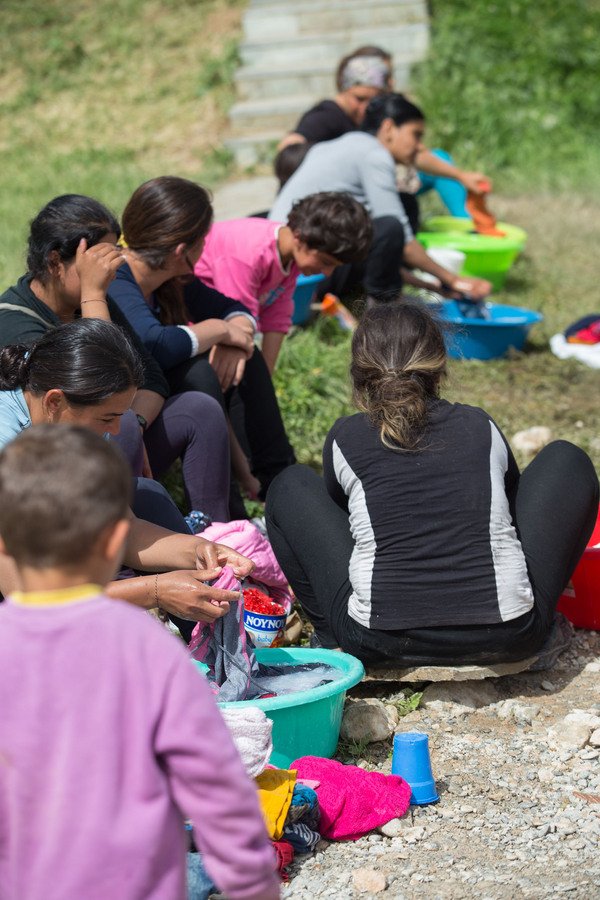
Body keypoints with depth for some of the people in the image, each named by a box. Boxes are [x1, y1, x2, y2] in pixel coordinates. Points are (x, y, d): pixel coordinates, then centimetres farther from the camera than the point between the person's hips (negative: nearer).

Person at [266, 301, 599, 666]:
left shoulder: (346, 437, 6)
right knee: (566, 460, 20)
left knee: (291, 487, 21)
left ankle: (333, 633, 15)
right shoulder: (481, 427, 9)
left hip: (380, 641, 0)